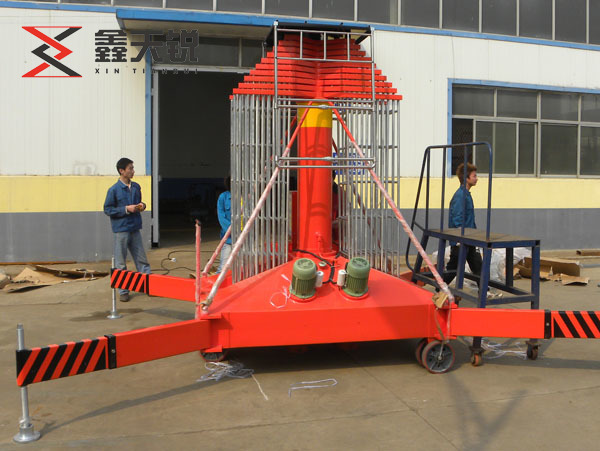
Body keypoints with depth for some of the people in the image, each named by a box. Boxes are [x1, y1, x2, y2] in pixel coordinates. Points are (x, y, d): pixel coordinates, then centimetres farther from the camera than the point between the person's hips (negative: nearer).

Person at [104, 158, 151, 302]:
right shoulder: (114, 190, -7)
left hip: (135, 229, 5)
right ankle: (123, 291, 11)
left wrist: (142, 205, 0)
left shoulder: (136, 187, 9)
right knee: (121, 263, 3)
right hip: (121, 229, -5)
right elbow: (107, 209, -6)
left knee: (142, 260, 7)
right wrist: (126, 209, -15)